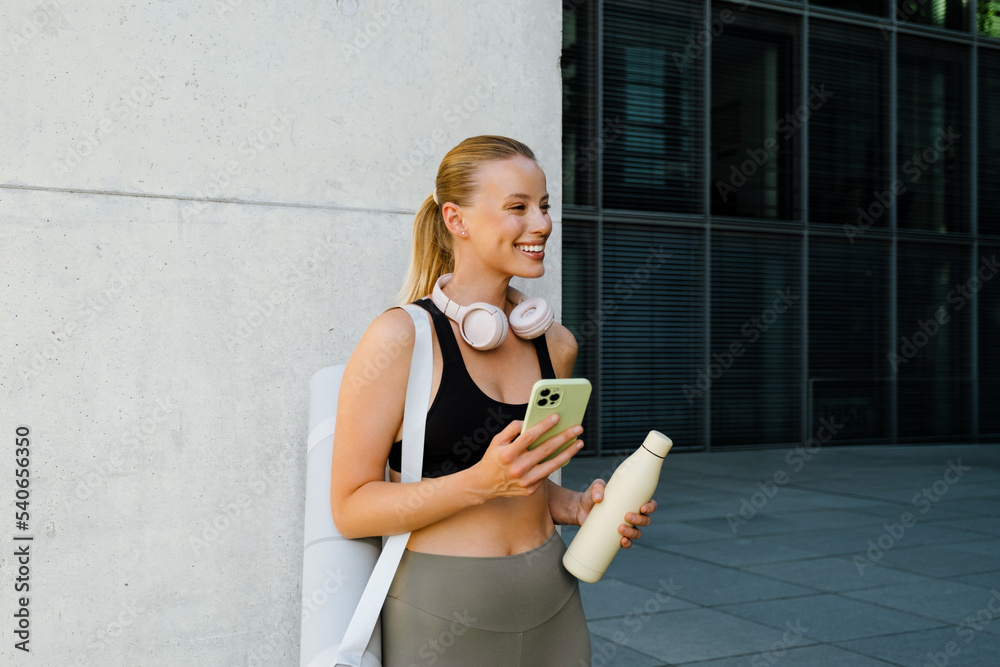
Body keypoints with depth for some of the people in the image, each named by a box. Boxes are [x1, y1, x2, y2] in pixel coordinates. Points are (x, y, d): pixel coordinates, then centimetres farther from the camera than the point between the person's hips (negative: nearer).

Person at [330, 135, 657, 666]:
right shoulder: (401, 338, -13)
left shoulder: (555, 344, 6)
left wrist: (577, 506, -1)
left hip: (551, 607, 5)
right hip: (441, 617, -5)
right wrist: (481, 483, -24)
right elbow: (351, 508, -13)